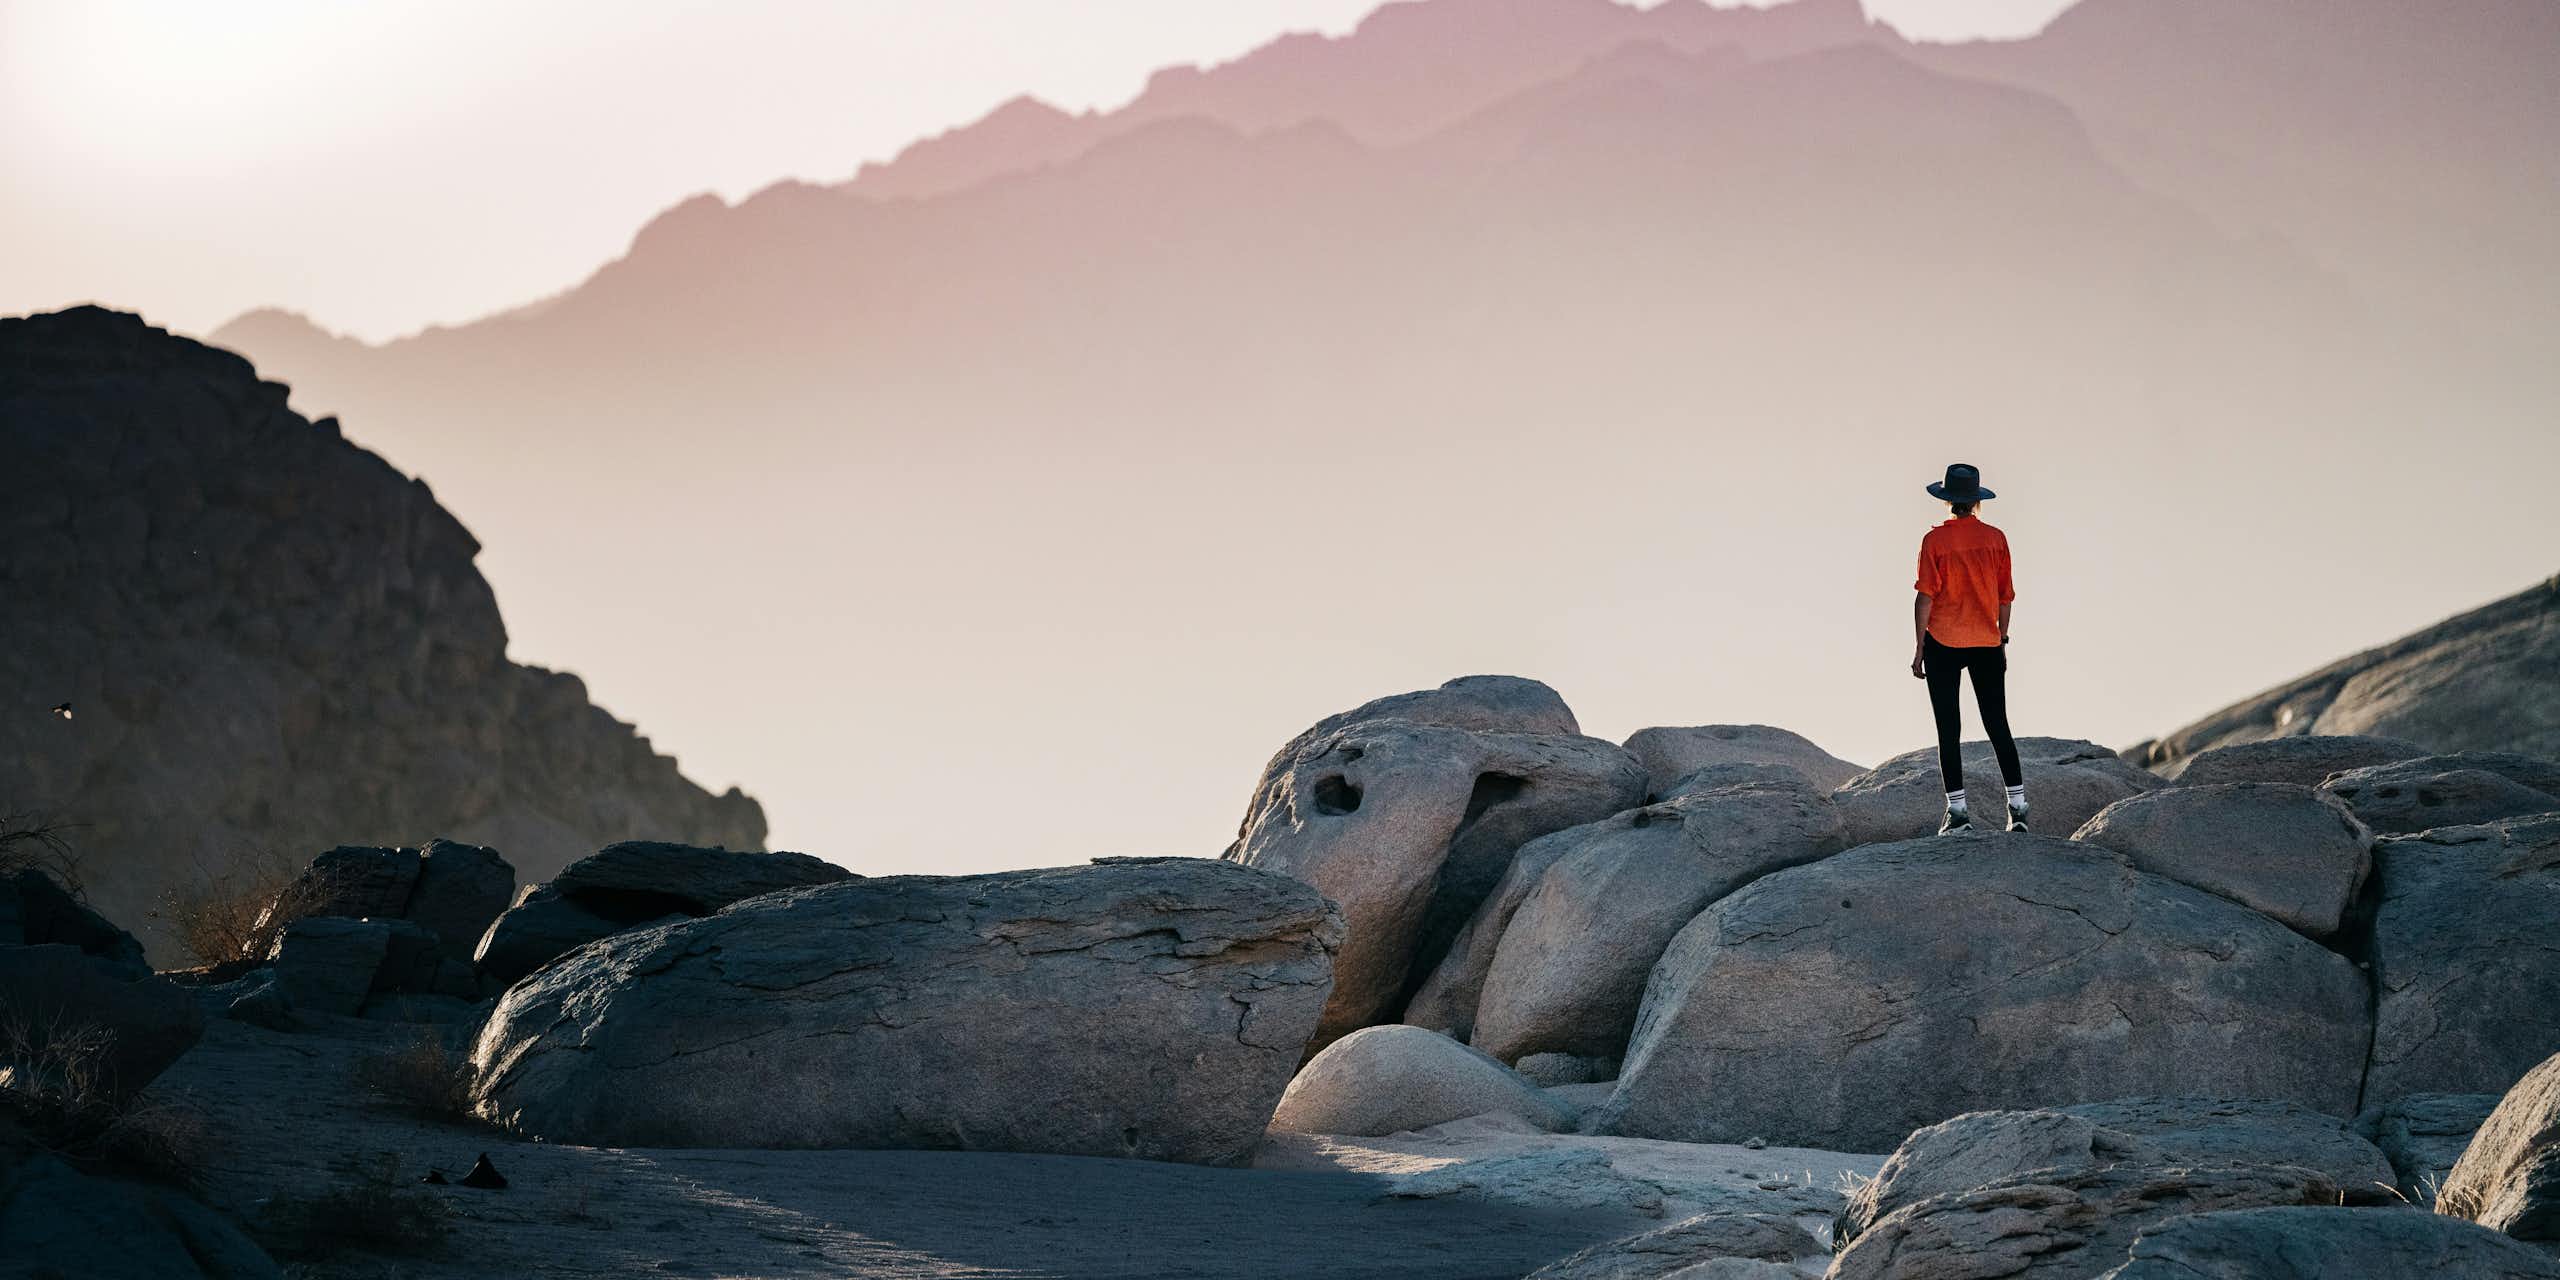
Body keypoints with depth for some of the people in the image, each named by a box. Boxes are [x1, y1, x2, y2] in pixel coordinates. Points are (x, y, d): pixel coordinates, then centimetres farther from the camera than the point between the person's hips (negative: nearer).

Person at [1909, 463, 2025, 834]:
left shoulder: (1936, 540, -7)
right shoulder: (1996, 538, 2)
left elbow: (1926, 596, -9)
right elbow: (2005, 597, 7)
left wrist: (1919, 648, -4)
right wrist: (2001, 641, 18)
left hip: (1943, 643, -3)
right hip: (1987, 644, 3)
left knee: (1949, 729, 2)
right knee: (1998, 726, 7)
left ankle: (1958, 810, 0)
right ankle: (2018, 807, 3)